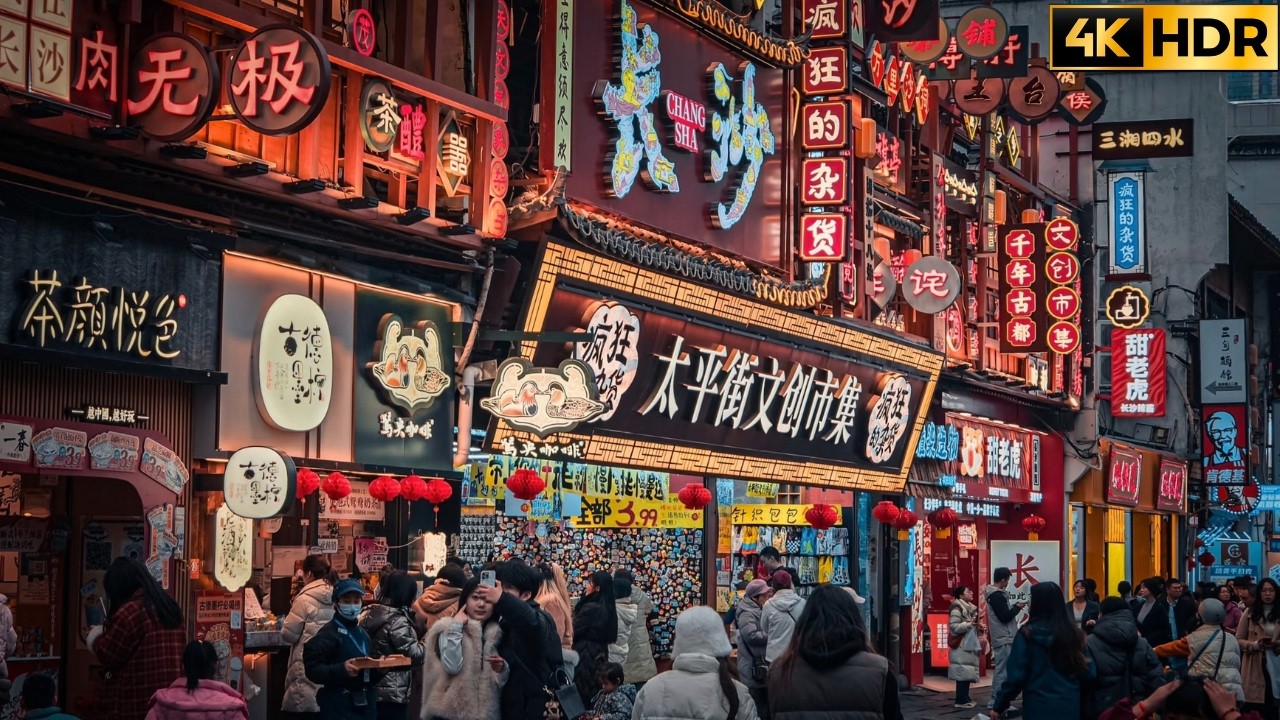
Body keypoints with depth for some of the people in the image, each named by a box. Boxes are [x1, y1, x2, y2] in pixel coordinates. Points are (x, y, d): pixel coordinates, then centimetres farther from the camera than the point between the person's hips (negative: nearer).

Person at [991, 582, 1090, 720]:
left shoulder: (1028, 634, -10)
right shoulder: (1073, 632, -2)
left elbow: (1016, 675, -10)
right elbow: (1086, 671, 3)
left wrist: (1000, 705, 2)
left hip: (1039, 707, -3)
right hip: (1070, 705, 3)